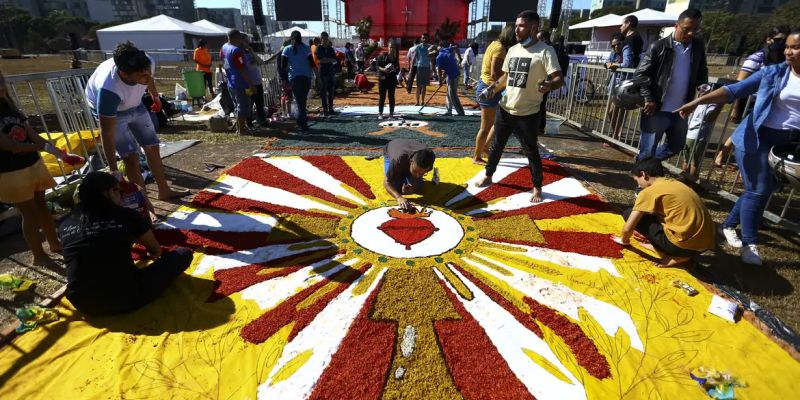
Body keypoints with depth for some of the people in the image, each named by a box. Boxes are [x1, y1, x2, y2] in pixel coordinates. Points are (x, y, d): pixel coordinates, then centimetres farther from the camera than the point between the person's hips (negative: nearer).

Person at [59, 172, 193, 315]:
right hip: (125, 300, -5)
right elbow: (156, 251, 10)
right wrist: (153, 253, 35)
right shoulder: (127, 216, -8)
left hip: (83, 304, 5)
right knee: (183, 254, 4)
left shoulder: (65, 224, 3)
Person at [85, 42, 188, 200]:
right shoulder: (109, 89, -43)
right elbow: (107, 132, -36)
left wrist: (155, 95, 19)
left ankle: (164, 190, 27)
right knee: (131, 157, -13)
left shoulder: (147, 64, -31)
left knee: (152, 147, 11)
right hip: (110, 111, -5)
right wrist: (113, 170, -35)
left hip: (135, 105, 5)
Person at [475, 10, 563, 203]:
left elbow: (560, 79, -19)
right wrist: (492, 88, 1)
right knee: (496, 145, 17)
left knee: (531, 151, 5)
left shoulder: (545, 51, -12)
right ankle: (488, 176, 35)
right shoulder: (512, 50, 7)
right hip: (505, 109, 6)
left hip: (527, 113, -6)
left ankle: (537, 188, 22)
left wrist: (549, 85, -42)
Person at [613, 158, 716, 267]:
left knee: (629, 214, 0)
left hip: (687, 244, -8)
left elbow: (628, 228, -6)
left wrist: (624, 240, 16)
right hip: (707, 242, 8)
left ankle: (676, 257, 1)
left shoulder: (649, 191, -7)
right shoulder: (674, 183, 16)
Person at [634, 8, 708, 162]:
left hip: (680, 110, 6)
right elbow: (640, 75, -7)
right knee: (647, 150, 1)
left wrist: (703, 87, -3)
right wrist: (648, 99, -15)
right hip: (657, 110, -6)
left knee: (676, 145, 18)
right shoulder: (659, 47, -9)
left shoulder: (698, 46, 6)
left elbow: (702, 71, 18)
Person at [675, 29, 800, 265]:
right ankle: (750, 244, 8)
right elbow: (734, 90, -13)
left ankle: (729, 225, 29)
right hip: (759, 137, -4)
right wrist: (698, 101, -24)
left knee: (766, 189, 11)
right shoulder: (773, 73, -5)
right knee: (757, 191, -3)